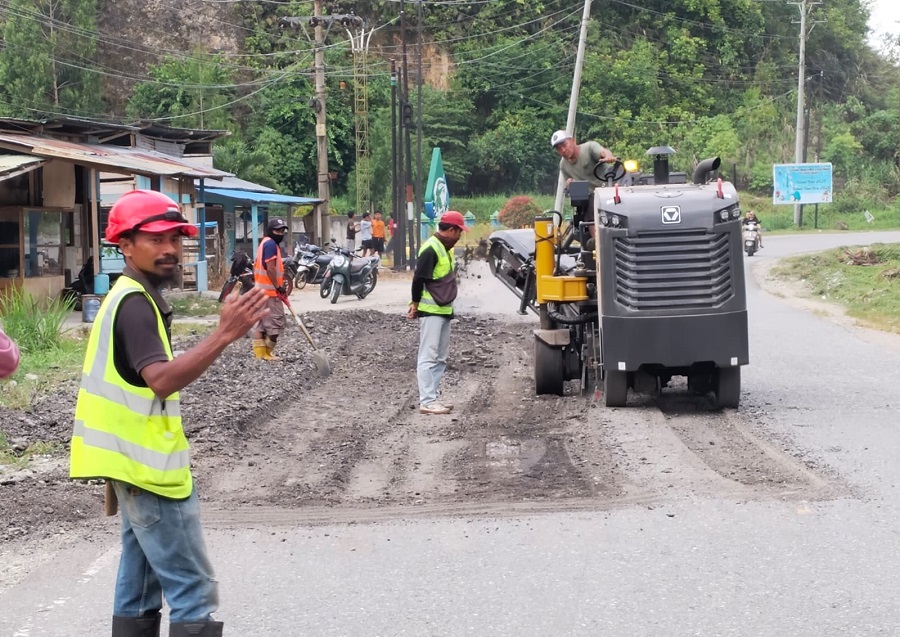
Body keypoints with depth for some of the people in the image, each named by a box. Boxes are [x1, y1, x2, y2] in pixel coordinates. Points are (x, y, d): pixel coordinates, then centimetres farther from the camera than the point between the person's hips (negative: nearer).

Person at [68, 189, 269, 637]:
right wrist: (225, 335, -40)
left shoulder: (131, 297, 14)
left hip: (136, 465, 10)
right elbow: (160, 379, -32)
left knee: (141, 588, 14)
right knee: (194, 591, -9)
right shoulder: (134, 302, -18)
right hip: (148, 467, -10)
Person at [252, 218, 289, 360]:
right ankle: (268, 352, -3)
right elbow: (270, 268, -22)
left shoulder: (266, 243, 18)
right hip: (270, 290, -11)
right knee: (275, 322, -7)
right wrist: (278, 287, -18)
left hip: (261, 289, 11)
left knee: (262, 321, 11)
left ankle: (259, 351, 12)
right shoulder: (271, 244, -15)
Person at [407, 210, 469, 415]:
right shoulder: (431, 249, -18)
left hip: (444, 311, 10)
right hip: (431, 311, -10)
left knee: (440, 358, 12)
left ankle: (432, 398, 17)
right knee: (428, 357, -8)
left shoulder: (446, 248, 12)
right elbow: (418, 279, -18)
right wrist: (416, 305, -10)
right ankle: (427, 402, -9)